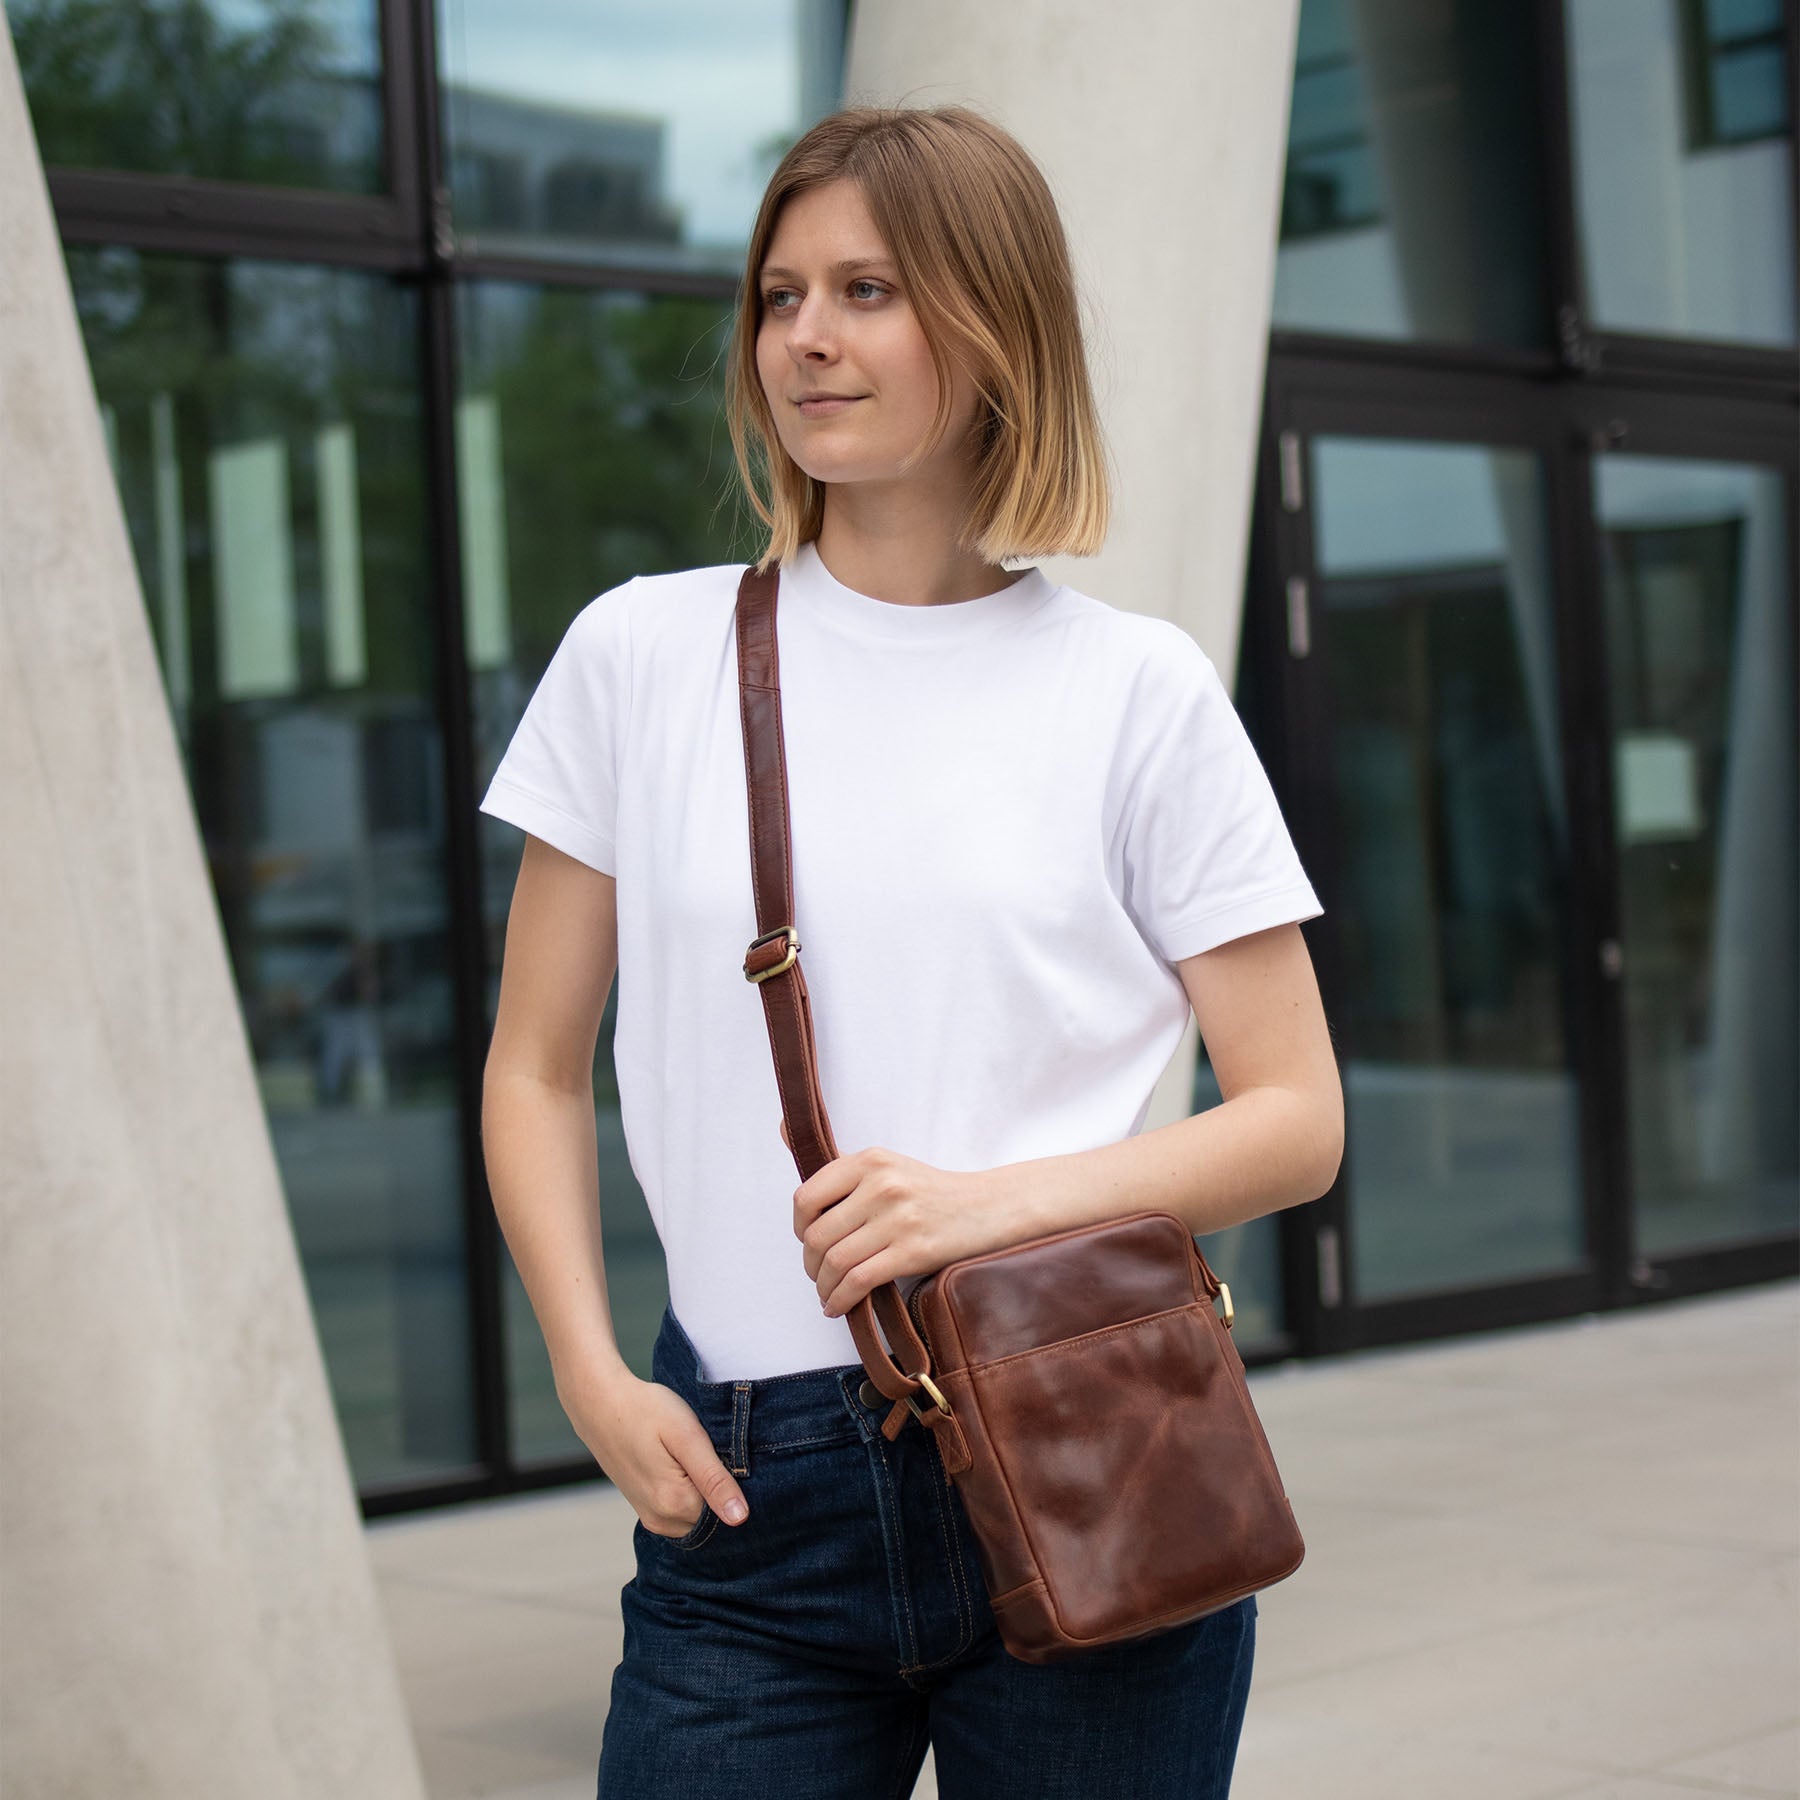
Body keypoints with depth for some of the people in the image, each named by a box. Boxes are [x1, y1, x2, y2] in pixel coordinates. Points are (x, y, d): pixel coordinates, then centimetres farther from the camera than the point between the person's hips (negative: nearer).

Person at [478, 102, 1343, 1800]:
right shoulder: (642, 656, 5)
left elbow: (1295, 1121, 1)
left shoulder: (1136, 689, 1)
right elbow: (538, 1070, 10)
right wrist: (593, 1375, -4)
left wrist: (998, 1201, -14)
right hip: (744, 1492, 1)